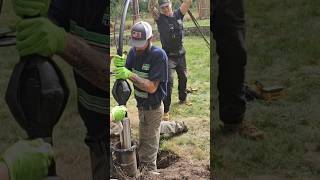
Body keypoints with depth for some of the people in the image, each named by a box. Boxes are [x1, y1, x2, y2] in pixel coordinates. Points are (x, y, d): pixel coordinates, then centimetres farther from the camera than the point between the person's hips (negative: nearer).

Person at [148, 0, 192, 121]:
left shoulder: (178, 14, 0)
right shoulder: (160, 18, -9)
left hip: (181, 54, 5)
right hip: (168, 56, -5)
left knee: (183, 78, 22)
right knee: (168, 82, -12)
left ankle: (183, 99, 46)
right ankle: (166, 111, -9)